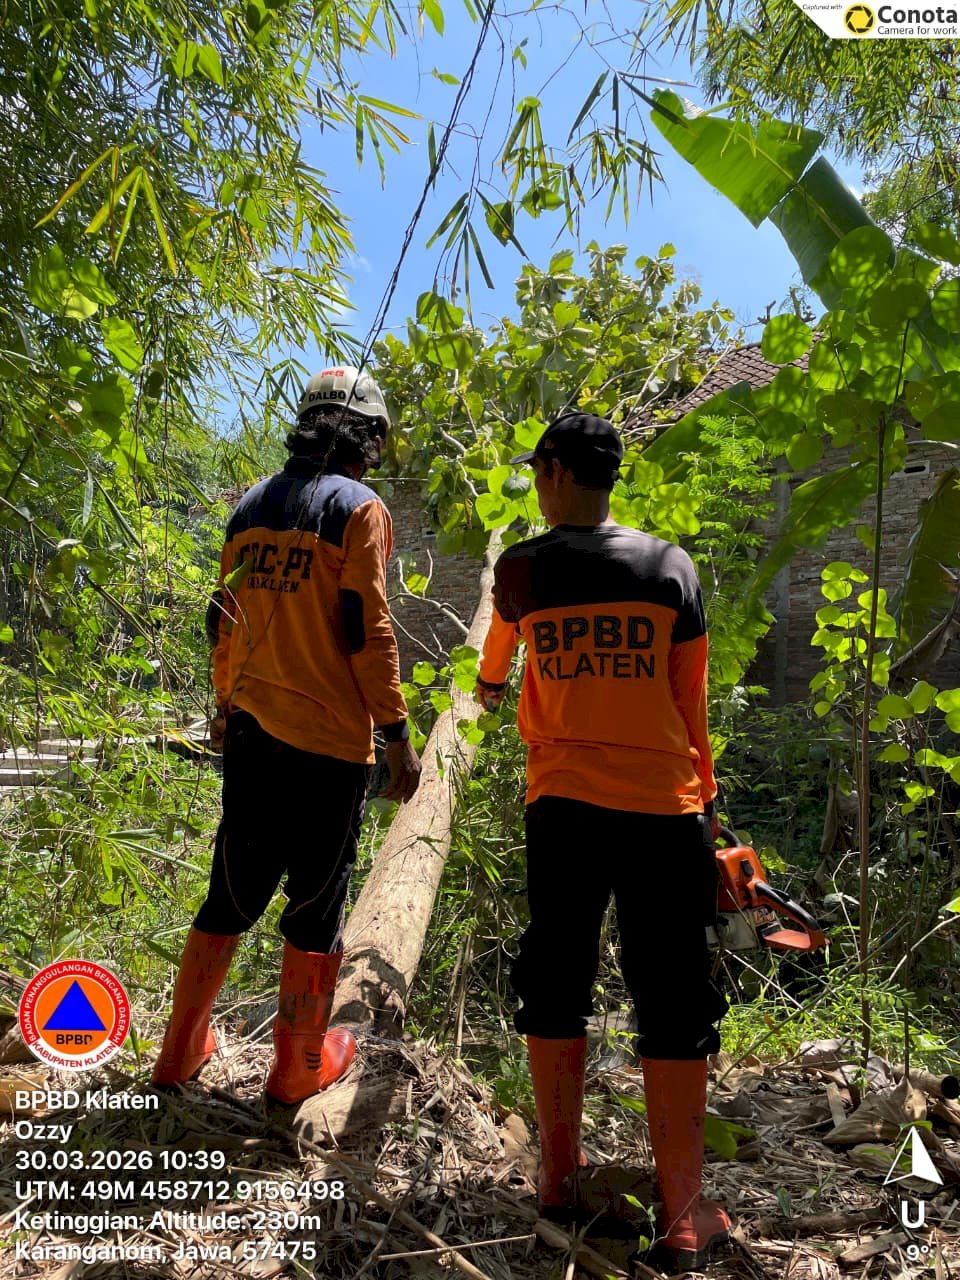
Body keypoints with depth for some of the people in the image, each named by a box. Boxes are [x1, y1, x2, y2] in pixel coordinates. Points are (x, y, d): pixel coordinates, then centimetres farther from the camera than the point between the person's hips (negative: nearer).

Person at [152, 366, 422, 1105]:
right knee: (316, 899, 8)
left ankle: (182, 1052, 29)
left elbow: (225, 620, 13)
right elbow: (365, 631, -14)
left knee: (234, 887, 17)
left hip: (251, 731, 6)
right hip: (330, 740, -6)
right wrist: (398, 738, -9)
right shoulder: (358, 508, -9)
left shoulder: (252, 506, 11)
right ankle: (299, 1066, 22)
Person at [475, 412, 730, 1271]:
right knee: (673, 1009, 8)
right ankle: (684, 1219, 17)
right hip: (664, 811, -1)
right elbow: (690, 701, 2)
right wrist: (705, 797, 15)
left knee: (555, 990, 16)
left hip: (562, 807, 1)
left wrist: (488, 683, 46)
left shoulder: (520, 569, 0)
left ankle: (560, 1176, 28)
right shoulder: (672, 567, -1)